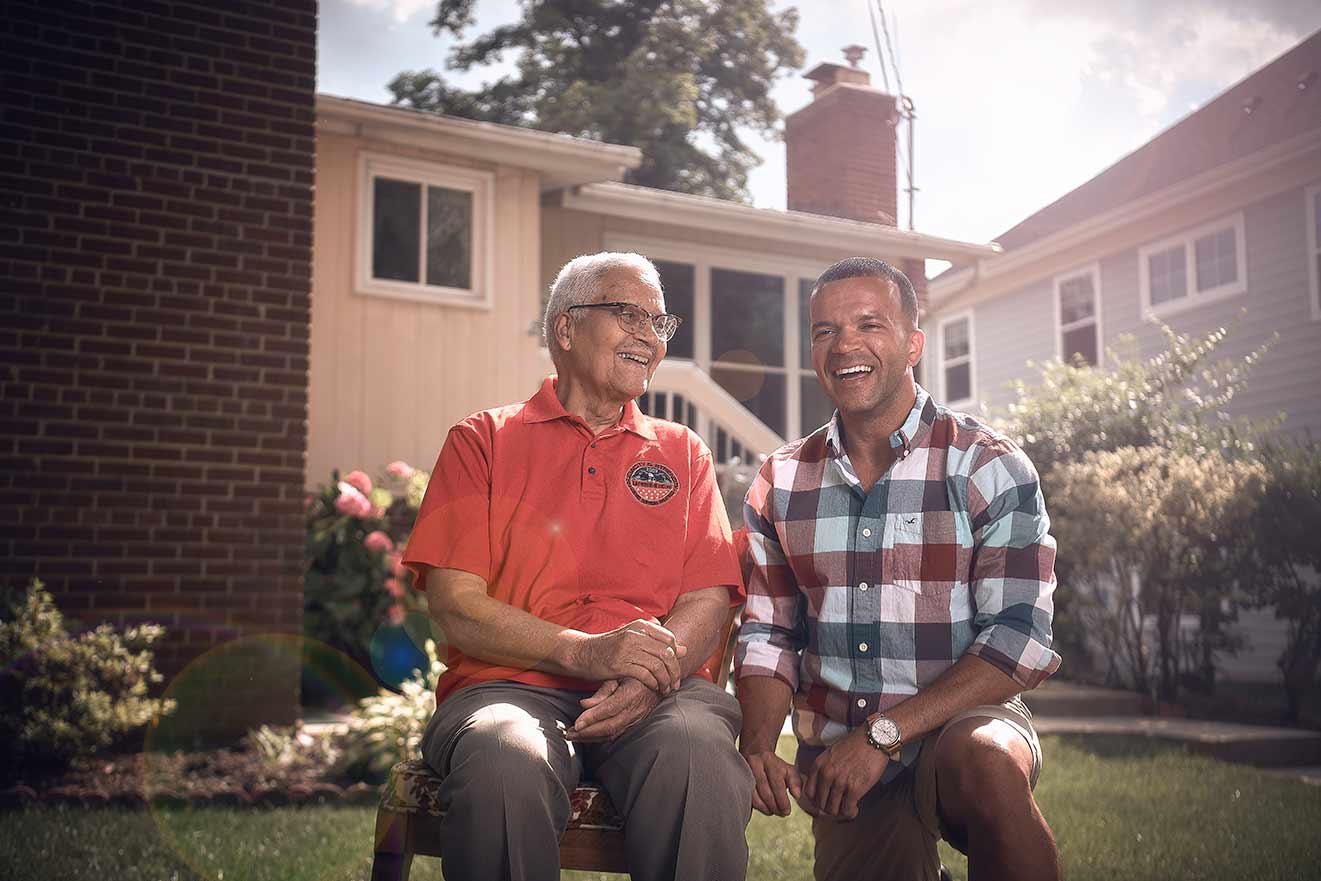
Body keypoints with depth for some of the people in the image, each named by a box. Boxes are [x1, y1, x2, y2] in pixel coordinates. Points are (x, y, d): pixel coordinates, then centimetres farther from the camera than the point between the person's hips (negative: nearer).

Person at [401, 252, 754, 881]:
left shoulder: (681, 453, 21)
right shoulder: (485, 441, 12)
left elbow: (710, 598, 8)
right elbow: (453, 605, 0)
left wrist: (651, 676, -14)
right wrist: (583, 651, -15)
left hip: (661, 693, 2)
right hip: (510, 684, -1)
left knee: (700, 758, -34)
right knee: (505, 764, -36)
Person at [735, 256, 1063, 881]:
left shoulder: (990, 467, -5)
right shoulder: (780, 484, 7)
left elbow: (1018, 638, -13)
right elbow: (767, 635, 9)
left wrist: (882, 735, -21)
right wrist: (759, 745, -11)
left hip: (964, 723, -3)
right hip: (837, 760, 4)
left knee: (986, 759, -34)